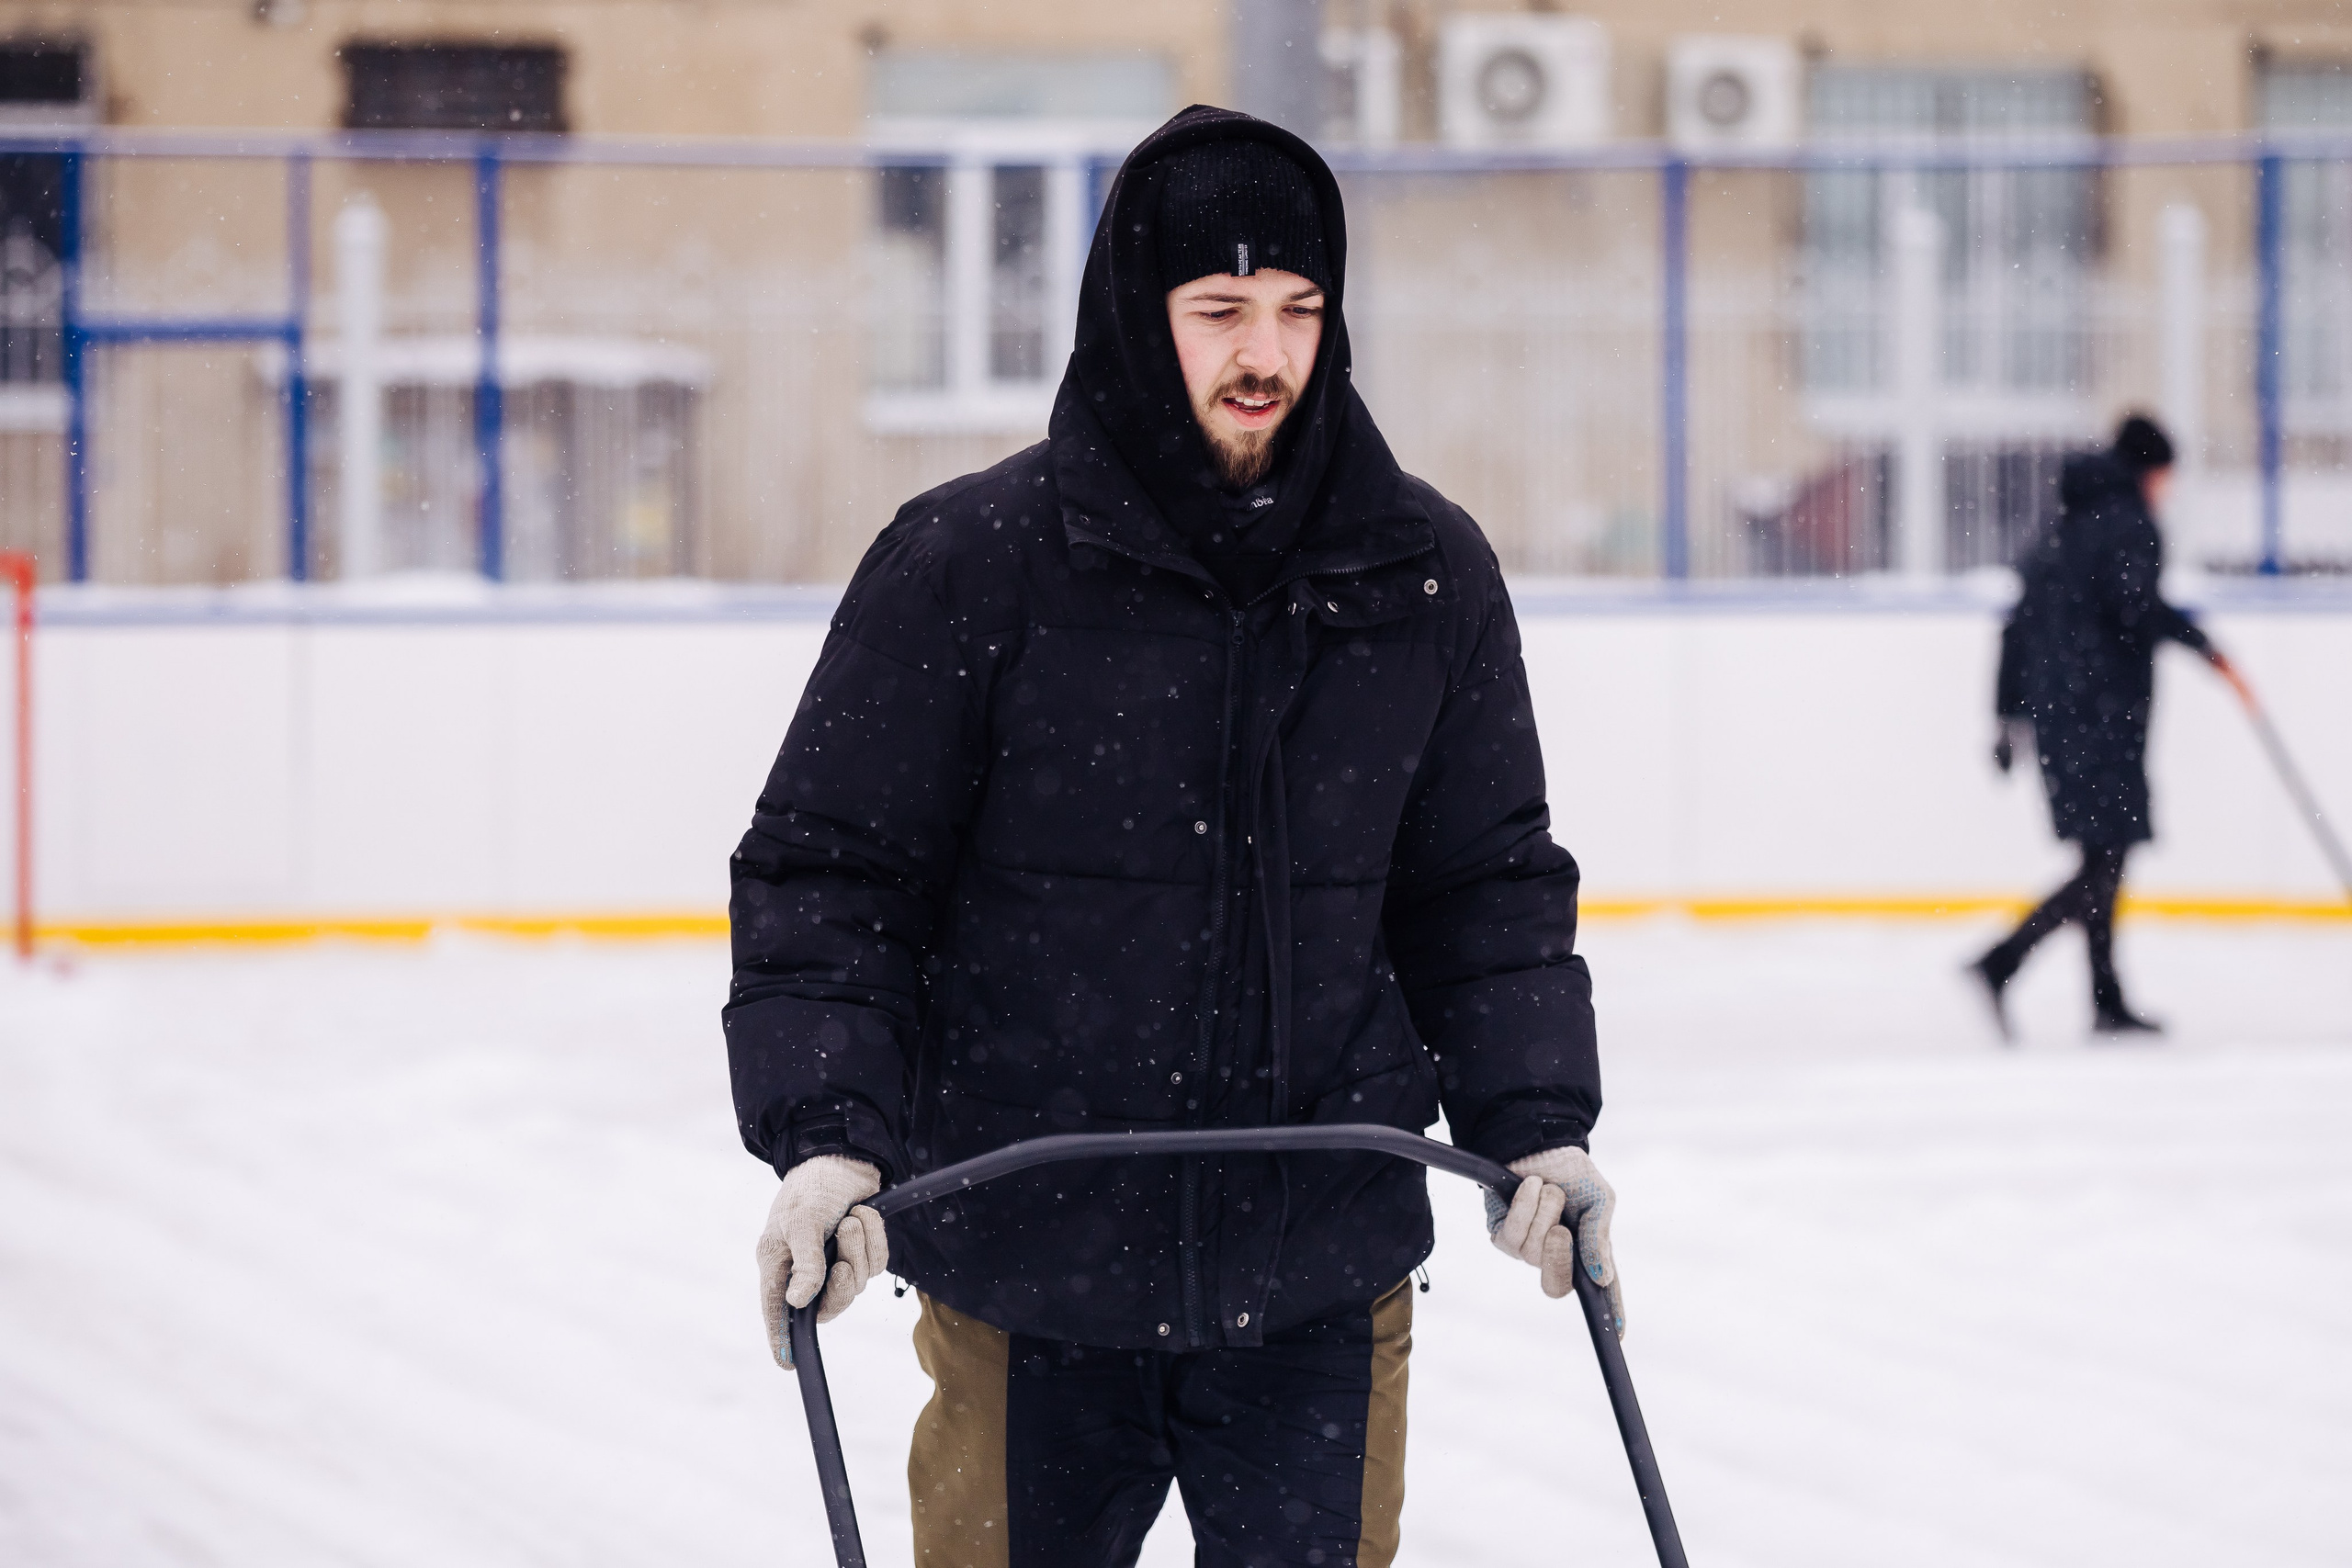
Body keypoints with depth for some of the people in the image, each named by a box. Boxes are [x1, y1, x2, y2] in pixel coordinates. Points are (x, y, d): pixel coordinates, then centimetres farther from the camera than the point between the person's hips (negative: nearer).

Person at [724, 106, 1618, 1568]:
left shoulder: (1427, 574, 3)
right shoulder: (970, 561, -7)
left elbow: (1487, 882, 12)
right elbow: (824, 869, -4)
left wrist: (1538, 1122, 0)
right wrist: (825, 1134, -16)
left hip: (1323, 1273, 2)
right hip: (1028, 1268, -2)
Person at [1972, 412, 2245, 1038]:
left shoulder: (2065, 527, 19)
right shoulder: (2130, 522, -6)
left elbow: (2018, 624, 19)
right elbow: (2135, 604, -23)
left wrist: (2010, 714, 21)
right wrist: (2204, 645, -17)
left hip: (2054, 708, 9)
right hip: (2103, 711, -9)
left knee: (2105, 858, 13)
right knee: (2105, 862, -10)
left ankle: (2107, 1002, 13)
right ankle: (1999, 966, -21)